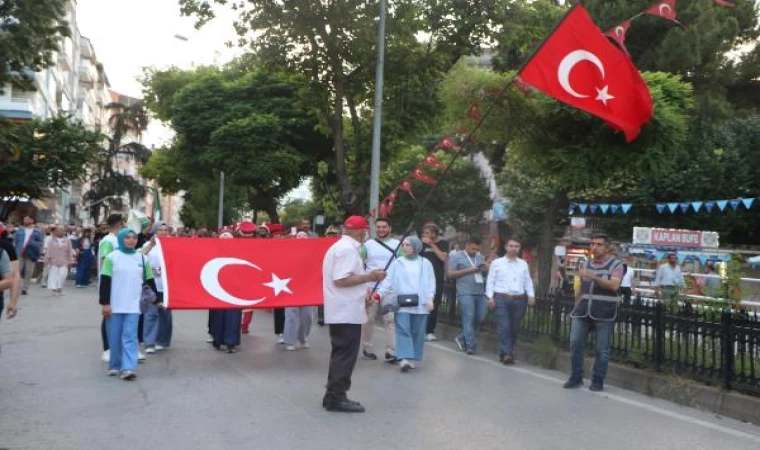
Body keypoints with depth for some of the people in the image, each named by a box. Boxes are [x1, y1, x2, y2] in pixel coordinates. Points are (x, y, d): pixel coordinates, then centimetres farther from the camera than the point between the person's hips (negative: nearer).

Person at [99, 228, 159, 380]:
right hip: (114, 305, -1)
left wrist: (156, 300, 12)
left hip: (133, 305, 1)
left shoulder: (142, 258, 6)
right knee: (115, 337, 7)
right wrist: (105, 303, -9)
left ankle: (128, 368, -10)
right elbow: (105, 281, -4)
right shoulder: (112, 257, -2)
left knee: (130, 336, -6)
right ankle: (115, 366, 21)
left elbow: (150, 281, 12)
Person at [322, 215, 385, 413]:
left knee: (341, 354, 15)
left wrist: (363, 293, 24)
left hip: (341, 311, 11)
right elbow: (340, 280, -24)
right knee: (345, 355, -4)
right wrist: (369, 277, -18)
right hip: (347, 313, -11)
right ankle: (337, 397, 2)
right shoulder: (348, 249, -17)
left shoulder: (340, 246, 16)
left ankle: (333, 395, 21)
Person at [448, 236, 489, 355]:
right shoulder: (457, 256, 3)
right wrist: (468, 270, -11)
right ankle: (471, 346, -2)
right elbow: (450, 274, -4)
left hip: (481, 293, 6)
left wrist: (486, 269, 1)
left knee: (480, 318, 4)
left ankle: (462, 338, 22)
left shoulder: (481, 257, 19)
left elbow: (487, 274, 26)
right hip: (466, 293, -6)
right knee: (469, 318, -8)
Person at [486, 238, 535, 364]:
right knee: (504, 327, -11)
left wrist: (531, 295, 0)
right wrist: (490, 297, -7)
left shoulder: (523, 264, 16)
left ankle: (507, 352, 20)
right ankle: (506, 353, -11)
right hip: (501, 299, -3)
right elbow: (490, 281, 2)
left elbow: (528, 281, 14)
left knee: (514, 328, 7)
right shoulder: (497, 263, 6)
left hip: (519, 300, 3)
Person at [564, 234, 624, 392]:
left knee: (602, 349, 2)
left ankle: (598, 381, 13)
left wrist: (593, 276, -25)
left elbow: (614, 286, -18)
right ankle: (576, 378, 13)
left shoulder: (616, 264, -2)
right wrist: (576, 306, 18)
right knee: (575, 343, 1)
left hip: (604, 313, -4)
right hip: (583, 311, 5)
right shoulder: (585, 264, 14)